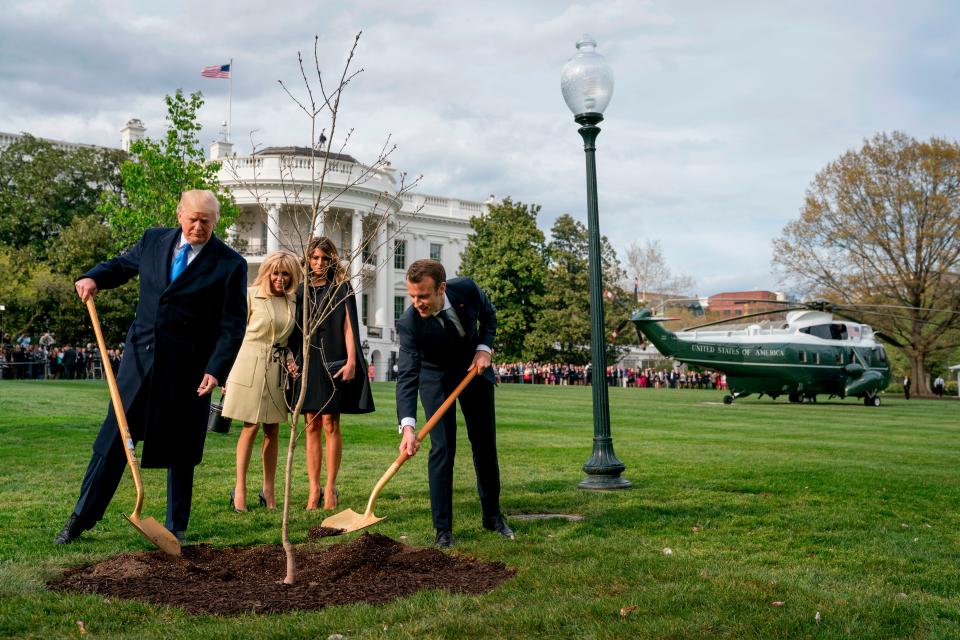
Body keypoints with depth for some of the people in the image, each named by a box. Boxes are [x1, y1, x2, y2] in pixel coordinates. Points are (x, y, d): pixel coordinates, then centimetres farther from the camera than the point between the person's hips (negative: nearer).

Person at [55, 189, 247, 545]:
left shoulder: (230, 265, -8)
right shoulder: (153, 240, 5)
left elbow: (233, 325, -9)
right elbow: (122, 265, 24)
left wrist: (216, 370, -18)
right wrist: (95, 278, 3)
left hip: (188, 369, -3)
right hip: (140, 358, 3)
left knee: (180, 450, 7)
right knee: (113, 438, 7)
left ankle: (176, 526, 22)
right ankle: (82, 517, 20)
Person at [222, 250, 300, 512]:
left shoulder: (293, 301, 8)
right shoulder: (250, 295, -4)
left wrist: (290, 361, -1)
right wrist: (227, 373, -3)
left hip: (278, 369, 4)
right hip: (251, 365, -4)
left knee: (273, 431, 7)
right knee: (251, 427, -2)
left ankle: (268, 490, 16)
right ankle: (240, 488, 7)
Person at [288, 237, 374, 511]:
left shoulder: (341, 287, 3)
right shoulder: (302, 290, 13)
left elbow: (349, 326, -3)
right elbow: (295, 330, 15)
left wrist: (351, 361, -13)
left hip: (332, 362, -3)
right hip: (306, 362, 3)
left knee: (329, 424, -4)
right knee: (311, 426, 2)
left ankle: (330, 487, 2)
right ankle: (314, 488, 5)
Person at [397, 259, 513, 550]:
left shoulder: (467, 289, -26)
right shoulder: (409, 322, -33)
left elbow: (489, 315, -3)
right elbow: (407, 377, -37)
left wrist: (484, 348, -18)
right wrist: (408, 427, -48)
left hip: (474, 369, 3)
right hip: (436, 377, -3)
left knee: (485, 444, 10)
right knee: (442, 447, -13)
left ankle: (492, 516, 28)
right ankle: (443, 529, -1)